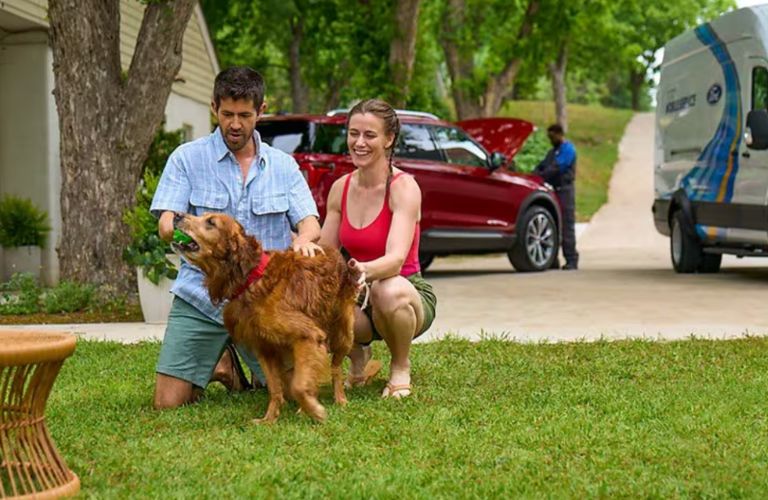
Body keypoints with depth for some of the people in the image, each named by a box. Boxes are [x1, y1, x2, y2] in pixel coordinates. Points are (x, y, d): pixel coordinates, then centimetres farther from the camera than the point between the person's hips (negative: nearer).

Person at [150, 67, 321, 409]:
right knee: (168, 403, -8)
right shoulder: (187, 158, 2)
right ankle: (220, 364, 23)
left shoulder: (283, 166, 10)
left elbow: (310, 223, 1)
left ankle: (260, 368, 29)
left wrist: (304, 239, -25)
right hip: (202, 294, -1)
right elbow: (166, 225, -7)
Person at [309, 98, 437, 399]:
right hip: (359, 296, 4)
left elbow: (397, 258, -30)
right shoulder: (341, 188, 2)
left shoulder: (404, 187, -16)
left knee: (388, 289, -40)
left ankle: (400, 368, -7)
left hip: (407, 294, -4)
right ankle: (359, 357, 6)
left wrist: (365, 270, -52)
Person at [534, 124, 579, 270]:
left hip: (564, 190, -8)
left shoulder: (568, 149, -4)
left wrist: (540, 177, -18)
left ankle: (571, 260, -8)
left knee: (567, 226, -9)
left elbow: (557, 168, -16)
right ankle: (552, 259, 10)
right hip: (552, 190, 8)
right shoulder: (552, 152, 24)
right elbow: (541, 167, 16)